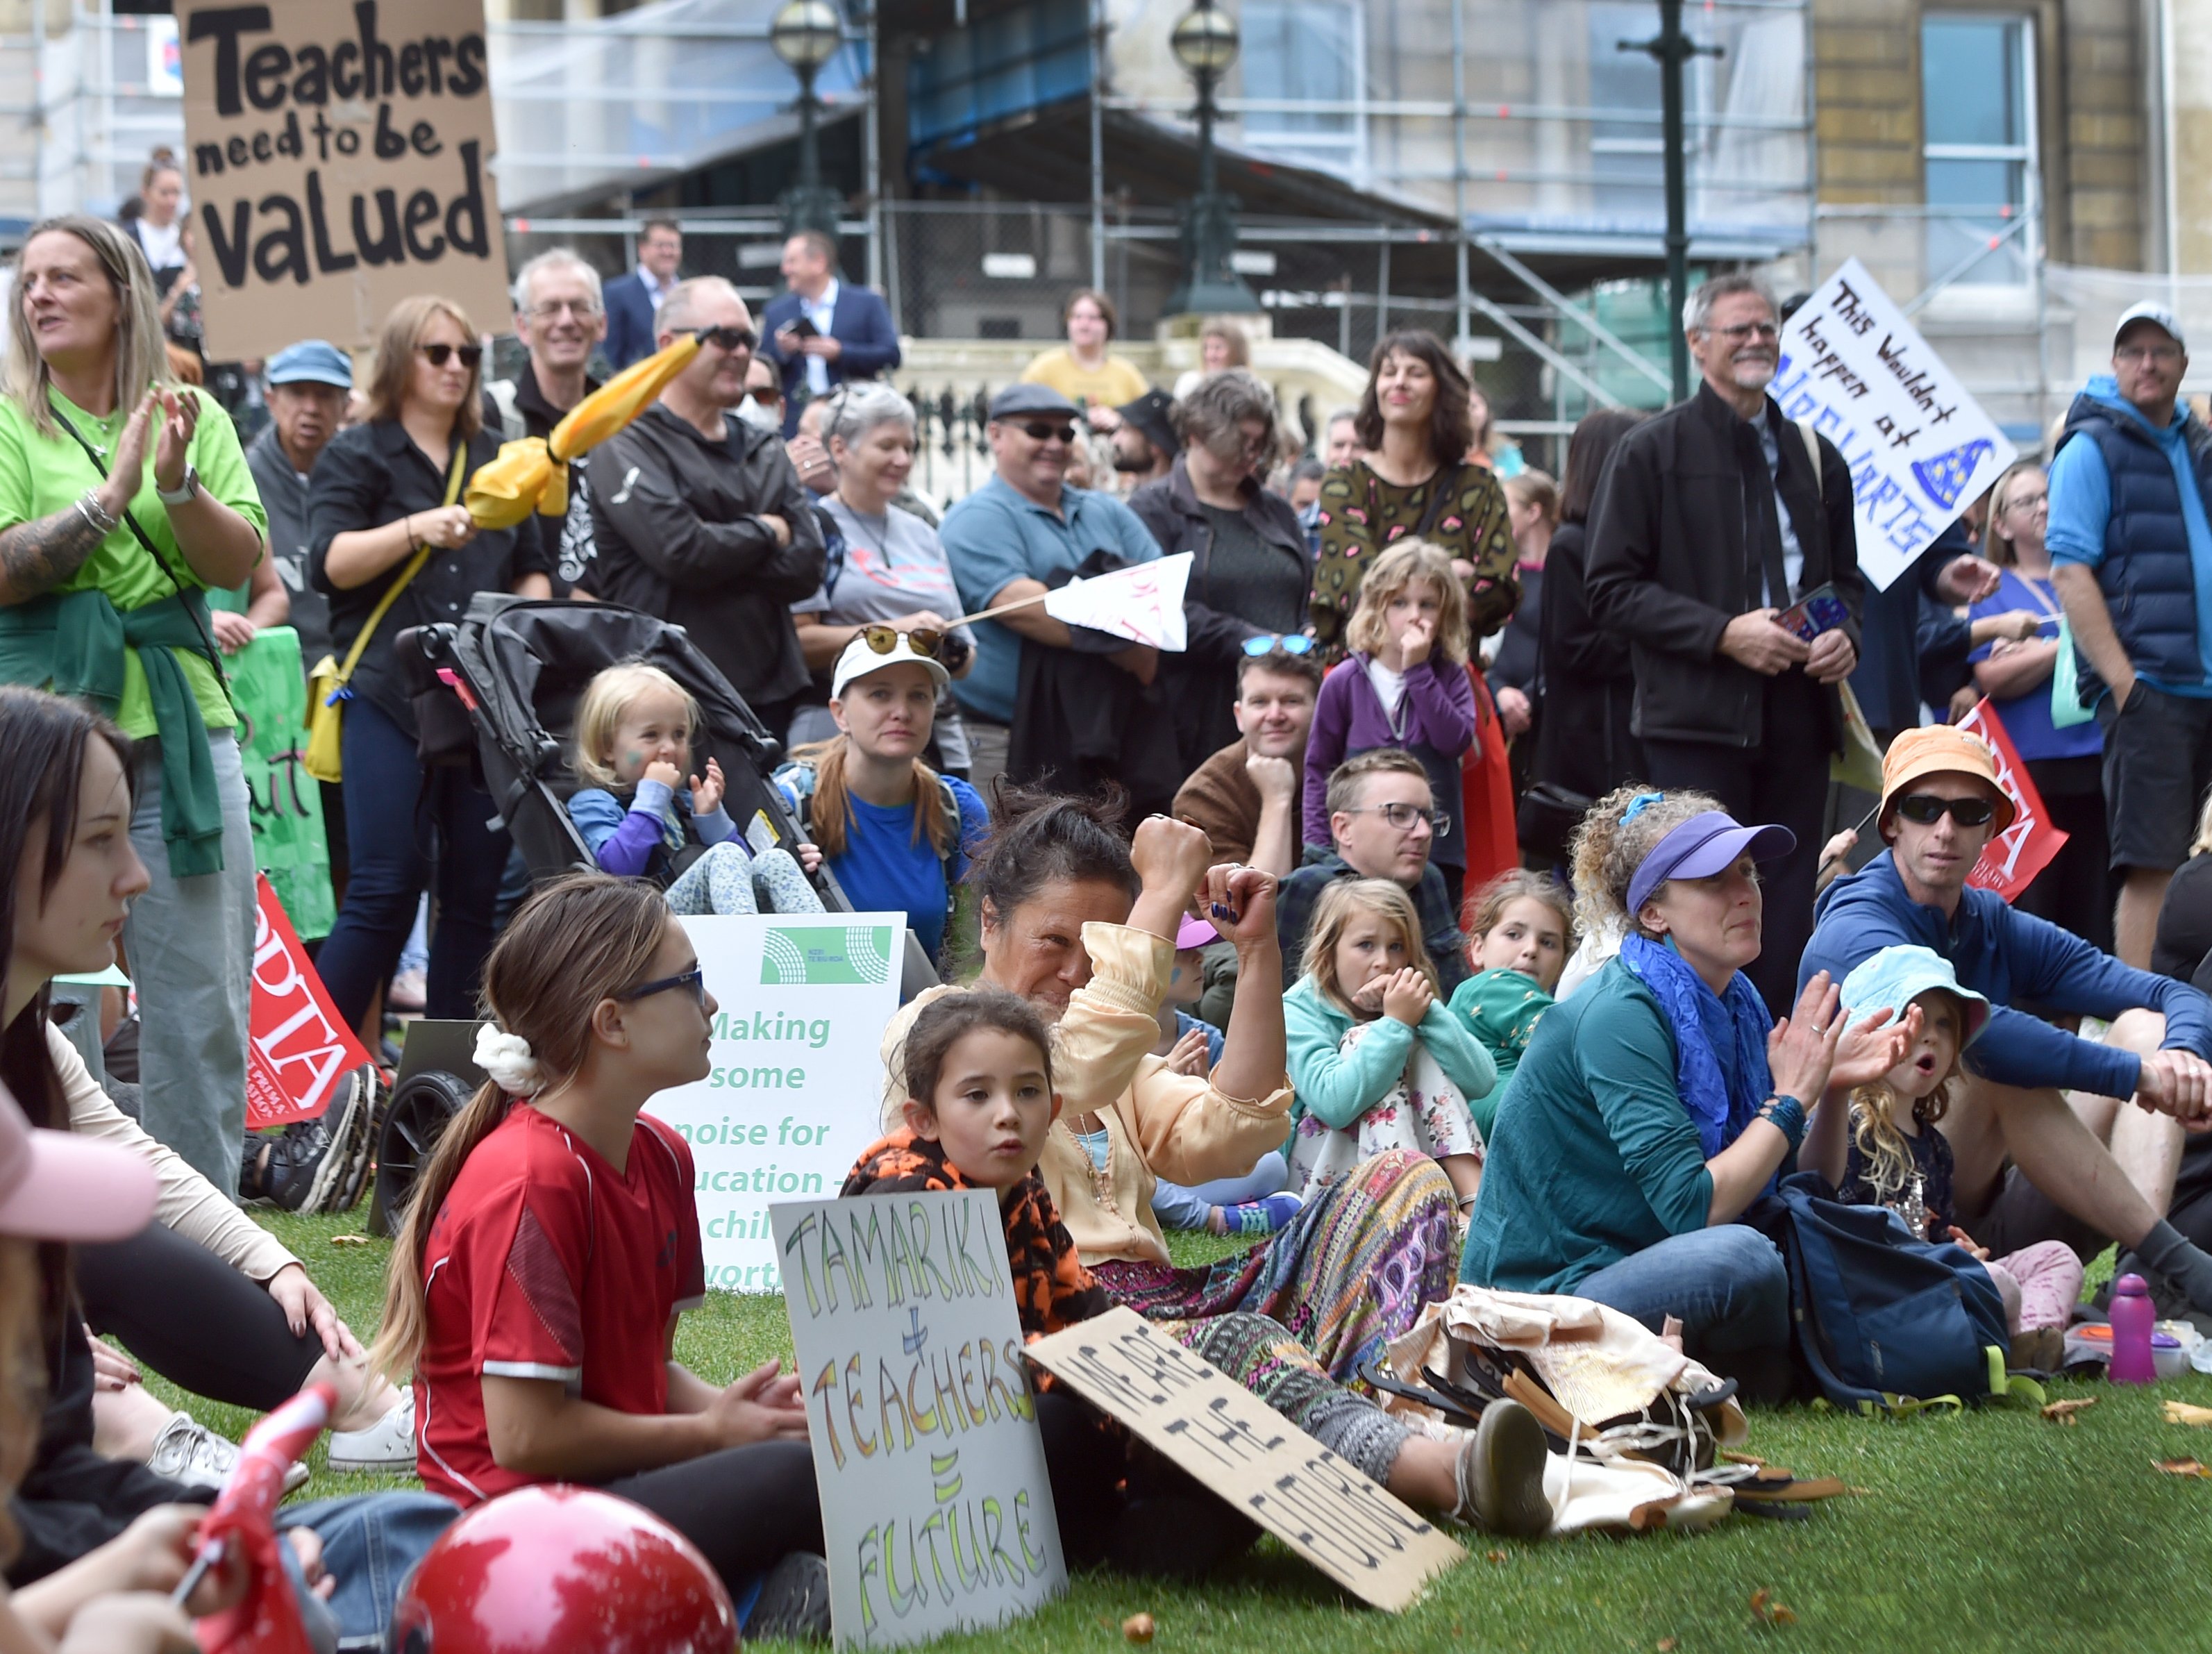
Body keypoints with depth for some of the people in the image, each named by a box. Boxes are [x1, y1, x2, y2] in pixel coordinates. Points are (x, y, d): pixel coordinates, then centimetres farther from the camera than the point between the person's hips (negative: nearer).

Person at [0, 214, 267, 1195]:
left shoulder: (192, 416, 11)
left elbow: (240, 563, 2)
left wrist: (181, 482, -15)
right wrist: (113, 490, -17)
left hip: (181, 727, 3)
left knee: (205, 1011, 4)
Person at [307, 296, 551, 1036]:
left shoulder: (495, 458, 21)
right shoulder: (356, 457, 6)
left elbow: (532, 569, 27)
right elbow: (329, 563, -9)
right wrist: (418, 529, -23)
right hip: (391, 697, -5)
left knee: (476, 891, 2)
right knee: (385, 891, -12)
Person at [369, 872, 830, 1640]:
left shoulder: (659, 1157, 11)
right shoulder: (532, 1182, -18)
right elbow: (525, 1434, -20)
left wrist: (727, 1406, -4)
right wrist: (708, 1432, -8)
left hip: (622, 1483, 9)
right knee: (797, 1474, -27)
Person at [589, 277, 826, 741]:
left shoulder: (765, 453, 17)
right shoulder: (628, 445, -3)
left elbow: (805, 565, 4)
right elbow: (680, 551, -18)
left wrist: (720, 554, -10)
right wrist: (765, 531, -1)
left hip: (770, 692, 6)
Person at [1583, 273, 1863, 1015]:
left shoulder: (1815, 456, 18)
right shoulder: (1653, 451, 2)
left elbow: (1846, 577, 27)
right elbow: (1611, 588, -3)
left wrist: (1845, 635, 3)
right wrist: (1723, 633, -14)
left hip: (1798, 719, 5)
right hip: (1699, 717, -5)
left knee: (1788, 916, 4)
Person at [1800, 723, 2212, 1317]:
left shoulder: (1998, 929, 11)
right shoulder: (1854, 934, -11)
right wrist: (2137, 1074, -29)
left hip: (1994, 1211, 7)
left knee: (2144, 1026, -4)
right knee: (2000, 1064, -30)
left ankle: (2140, 1275, -27)